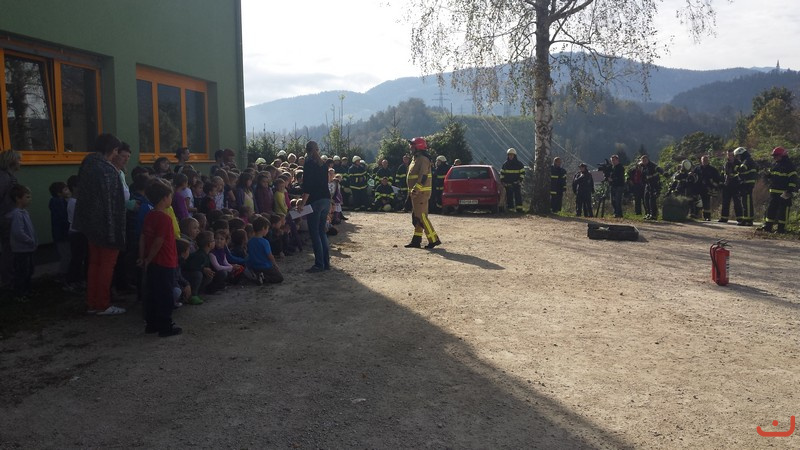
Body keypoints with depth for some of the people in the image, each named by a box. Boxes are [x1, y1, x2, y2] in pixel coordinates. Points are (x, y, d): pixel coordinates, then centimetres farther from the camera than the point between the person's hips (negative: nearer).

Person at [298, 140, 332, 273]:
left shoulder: (309, 163, -9)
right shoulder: (323, 164, 13)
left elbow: (308, 186, -17)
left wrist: (302, 202, -17)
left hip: (315, 201, -7)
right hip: (326, 199, 7)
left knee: (314, 233, -2)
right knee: (322, 231, 14)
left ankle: (319, 264, -3)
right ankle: (326, 262, 15)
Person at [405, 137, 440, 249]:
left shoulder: (423, 159, -15)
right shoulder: (416, 159, 18)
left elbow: (423, 177, -25)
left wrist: (416, 189, -30)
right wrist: (412, 190, 22)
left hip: (421, 192, -11)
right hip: (417, 193, 11)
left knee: (421, 217, -11)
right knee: (416, 217, 12)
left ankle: (434, 239, -9)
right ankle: (416, 240, 17)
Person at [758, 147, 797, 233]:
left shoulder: (789, 165, -9)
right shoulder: (775, 165, 15)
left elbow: (793, 179, -13)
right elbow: (770, 175, 28)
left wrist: (790, 191, -20)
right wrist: (768, 174, 3)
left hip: (784, 193, -8)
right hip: (774, 191, 8)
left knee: (783, 210, -3)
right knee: (771, 209, 10)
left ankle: (781, 228, 1)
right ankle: (767, 226, 16)